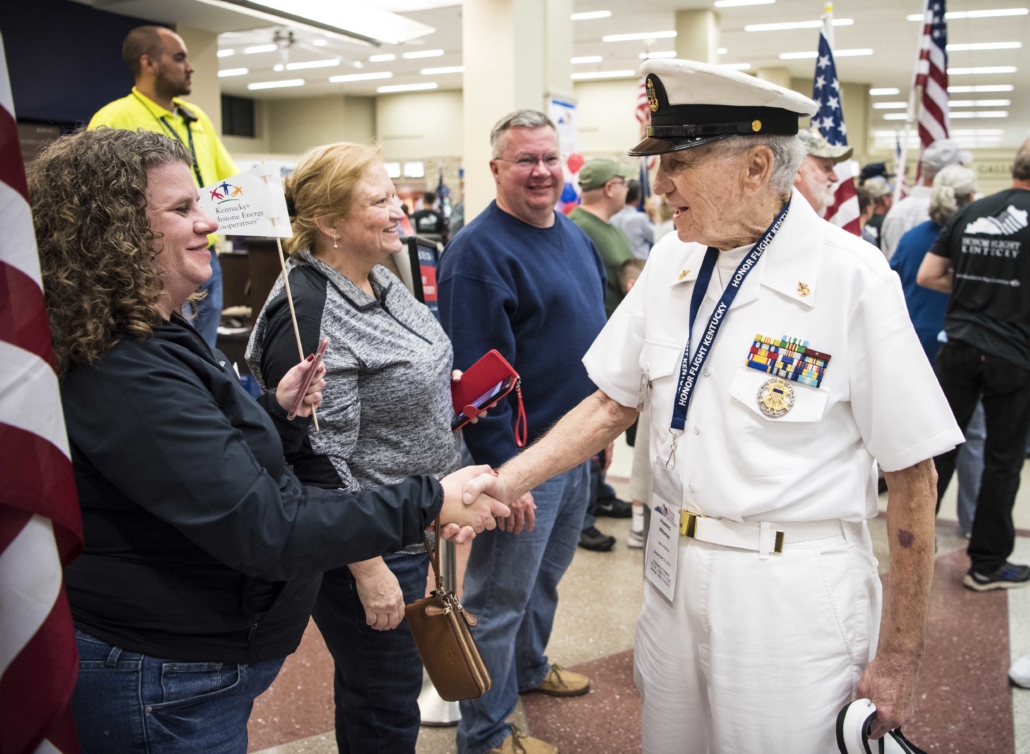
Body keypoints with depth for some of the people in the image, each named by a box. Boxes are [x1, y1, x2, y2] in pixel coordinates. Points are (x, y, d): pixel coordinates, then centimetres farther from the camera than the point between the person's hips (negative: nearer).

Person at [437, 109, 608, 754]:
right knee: (501, 594, 5)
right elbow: (476, 375, -23)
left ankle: (529, 665, 48)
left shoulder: (574, 235, 9)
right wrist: (501, 467, -24)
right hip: (523, 450, -8)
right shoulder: (479, 251, -18)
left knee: (547, 572, 25)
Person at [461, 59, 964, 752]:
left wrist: (901, 657, -8)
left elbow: (912, 473, -12)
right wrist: (506, 481, -4)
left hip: (792, 591, -5)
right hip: (673, 566, 6)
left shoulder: (853, 279, -15)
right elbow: (612, 403, 8)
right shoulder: (672, 262, 2)